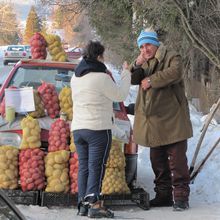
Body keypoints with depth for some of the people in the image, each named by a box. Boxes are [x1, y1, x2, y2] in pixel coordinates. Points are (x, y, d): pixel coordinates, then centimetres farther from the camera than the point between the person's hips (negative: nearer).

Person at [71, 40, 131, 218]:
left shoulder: (76, 78, 11)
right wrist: (126, 74, 6)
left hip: (78, 128, 7)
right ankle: (95, 204, -11)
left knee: (83, 167, 10)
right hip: (98, 128, -7)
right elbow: (120, 95, -5)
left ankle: (83, 204, 8)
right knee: (96, 167, -6)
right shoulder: (101, 77, -13)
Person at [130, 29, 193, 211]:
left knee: (177, 160, -7)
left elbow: (174, 73, -24)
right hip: (152, 122, 7)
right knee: (157, 161, 12)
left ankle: (181, 196, -4)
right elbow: (133, 80, 8)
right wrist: (137, 66, -11)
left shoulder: (172, 58, -4)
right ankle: (164, 194, 20)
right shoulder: (144, 63, 17)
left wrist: (150, 80, -17)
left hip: (172, 120, -7)